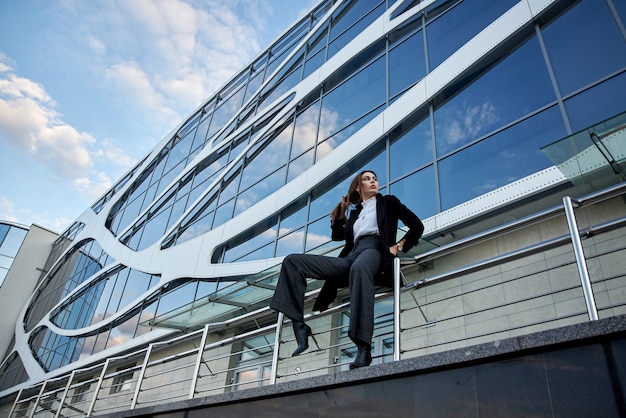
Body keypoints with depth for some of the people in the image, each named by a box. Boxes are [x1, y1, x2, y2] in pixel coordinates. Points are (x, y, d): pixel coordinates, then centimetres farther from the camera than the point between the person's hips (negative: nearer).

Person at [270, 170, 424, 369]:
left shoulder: (388, 202, 22)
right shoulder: (355, 212, 33)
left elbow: (417, 226, 14)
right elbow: (337, 235, 34)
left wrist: (399, 247, 2)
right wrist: (342, 212, 26)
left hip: (375, 251, -6)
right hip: (351, 258, 6)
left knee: (359, 268, -46)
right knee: (292, 261, -8)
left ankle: (363, 347, -52)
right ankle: (300, 329, -22)